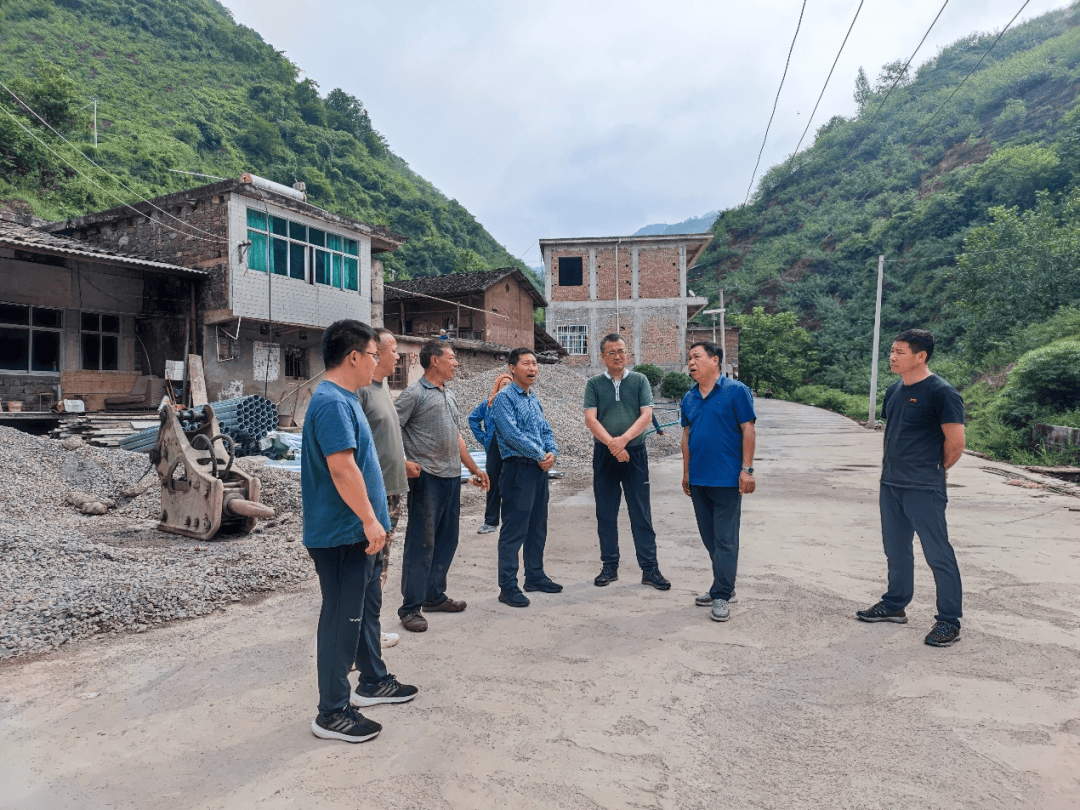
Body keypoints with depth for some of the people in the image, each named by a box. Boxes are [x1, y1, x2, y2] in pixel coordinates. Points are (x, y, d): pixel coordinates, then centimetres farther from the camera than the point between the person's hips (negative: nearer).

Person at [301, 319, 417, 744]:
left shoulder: (344, 399, 13)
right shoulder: (332, 403, -20)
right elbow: (342, 468, -28)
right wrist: (370, 519, -24)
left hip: (359, 533, 11)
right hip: (342, 535, -11)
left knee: (367, 607, 21)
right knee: (342, 619, 0)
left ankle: (373, 681, 38)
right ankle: (332, 713, 13)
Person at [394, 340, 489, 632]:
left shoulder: (449, 395, 18)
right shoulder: (415, 394, -8)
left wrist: (474, 468, 23)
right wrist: (403, 462, -24)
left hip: (452, 477, 8)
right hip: (427, 477, -8)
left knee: (446, 540, 14)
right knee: (421, 542, -5)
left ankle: (434, 596, 26)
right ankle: (410, 607, 4)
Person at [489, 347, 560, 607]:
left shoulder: (534, 400, 17)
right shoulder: (504, 398, -9)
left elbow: (546, 431, 16)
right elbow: (512, 434, -18)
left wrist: (552, 453, -4)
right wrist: (540, 456, -14)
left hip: (540, 468, 9)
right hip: (518, 468, -8)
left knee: (538, 527, 16)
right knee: (514, 529, -5)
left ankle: (535, 576, 29)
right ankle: (508, 587, 2)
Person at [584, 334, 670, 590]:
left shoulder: (639, 380, 4)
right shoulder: (594, 384, 4)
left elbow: (646, 415, -5)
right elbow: (591, 419, -5)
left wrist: (624, 439, -19)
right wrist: (612, 444, -18)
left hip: (635, 453, -1)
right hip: (604, 454, 1)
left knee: (641, 514, 2)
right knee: (606, 514, 8)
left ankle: (649, 569, 8)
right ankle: (609, 566, 19)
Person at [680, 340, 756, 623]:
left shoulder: (735, 391, -6)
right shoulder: (689, 398, 11)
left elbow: (748, 430, -8)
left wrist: (747, 469, -13)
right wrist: (686, 472, 15)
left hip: (726, 479, -6)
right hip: (698, 480, 7)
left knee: (725, 539, -2)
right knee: (709, 537, 14)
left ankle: (722, 596, 5)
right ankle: (724, 587, 27)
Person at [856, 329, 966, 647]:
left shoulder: (941, 392, -13)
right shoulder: (894, 390, 10)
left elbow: (955, 443, -13)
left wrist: (934, 470, 1)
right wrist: (887, 474, 14)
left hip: (924, 490, -8)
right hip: (890, 486, 8)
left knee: (938, 554, -1)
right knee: (896, 550, 18)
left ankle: (949, 622, 10)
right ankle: (894, 605, 32)